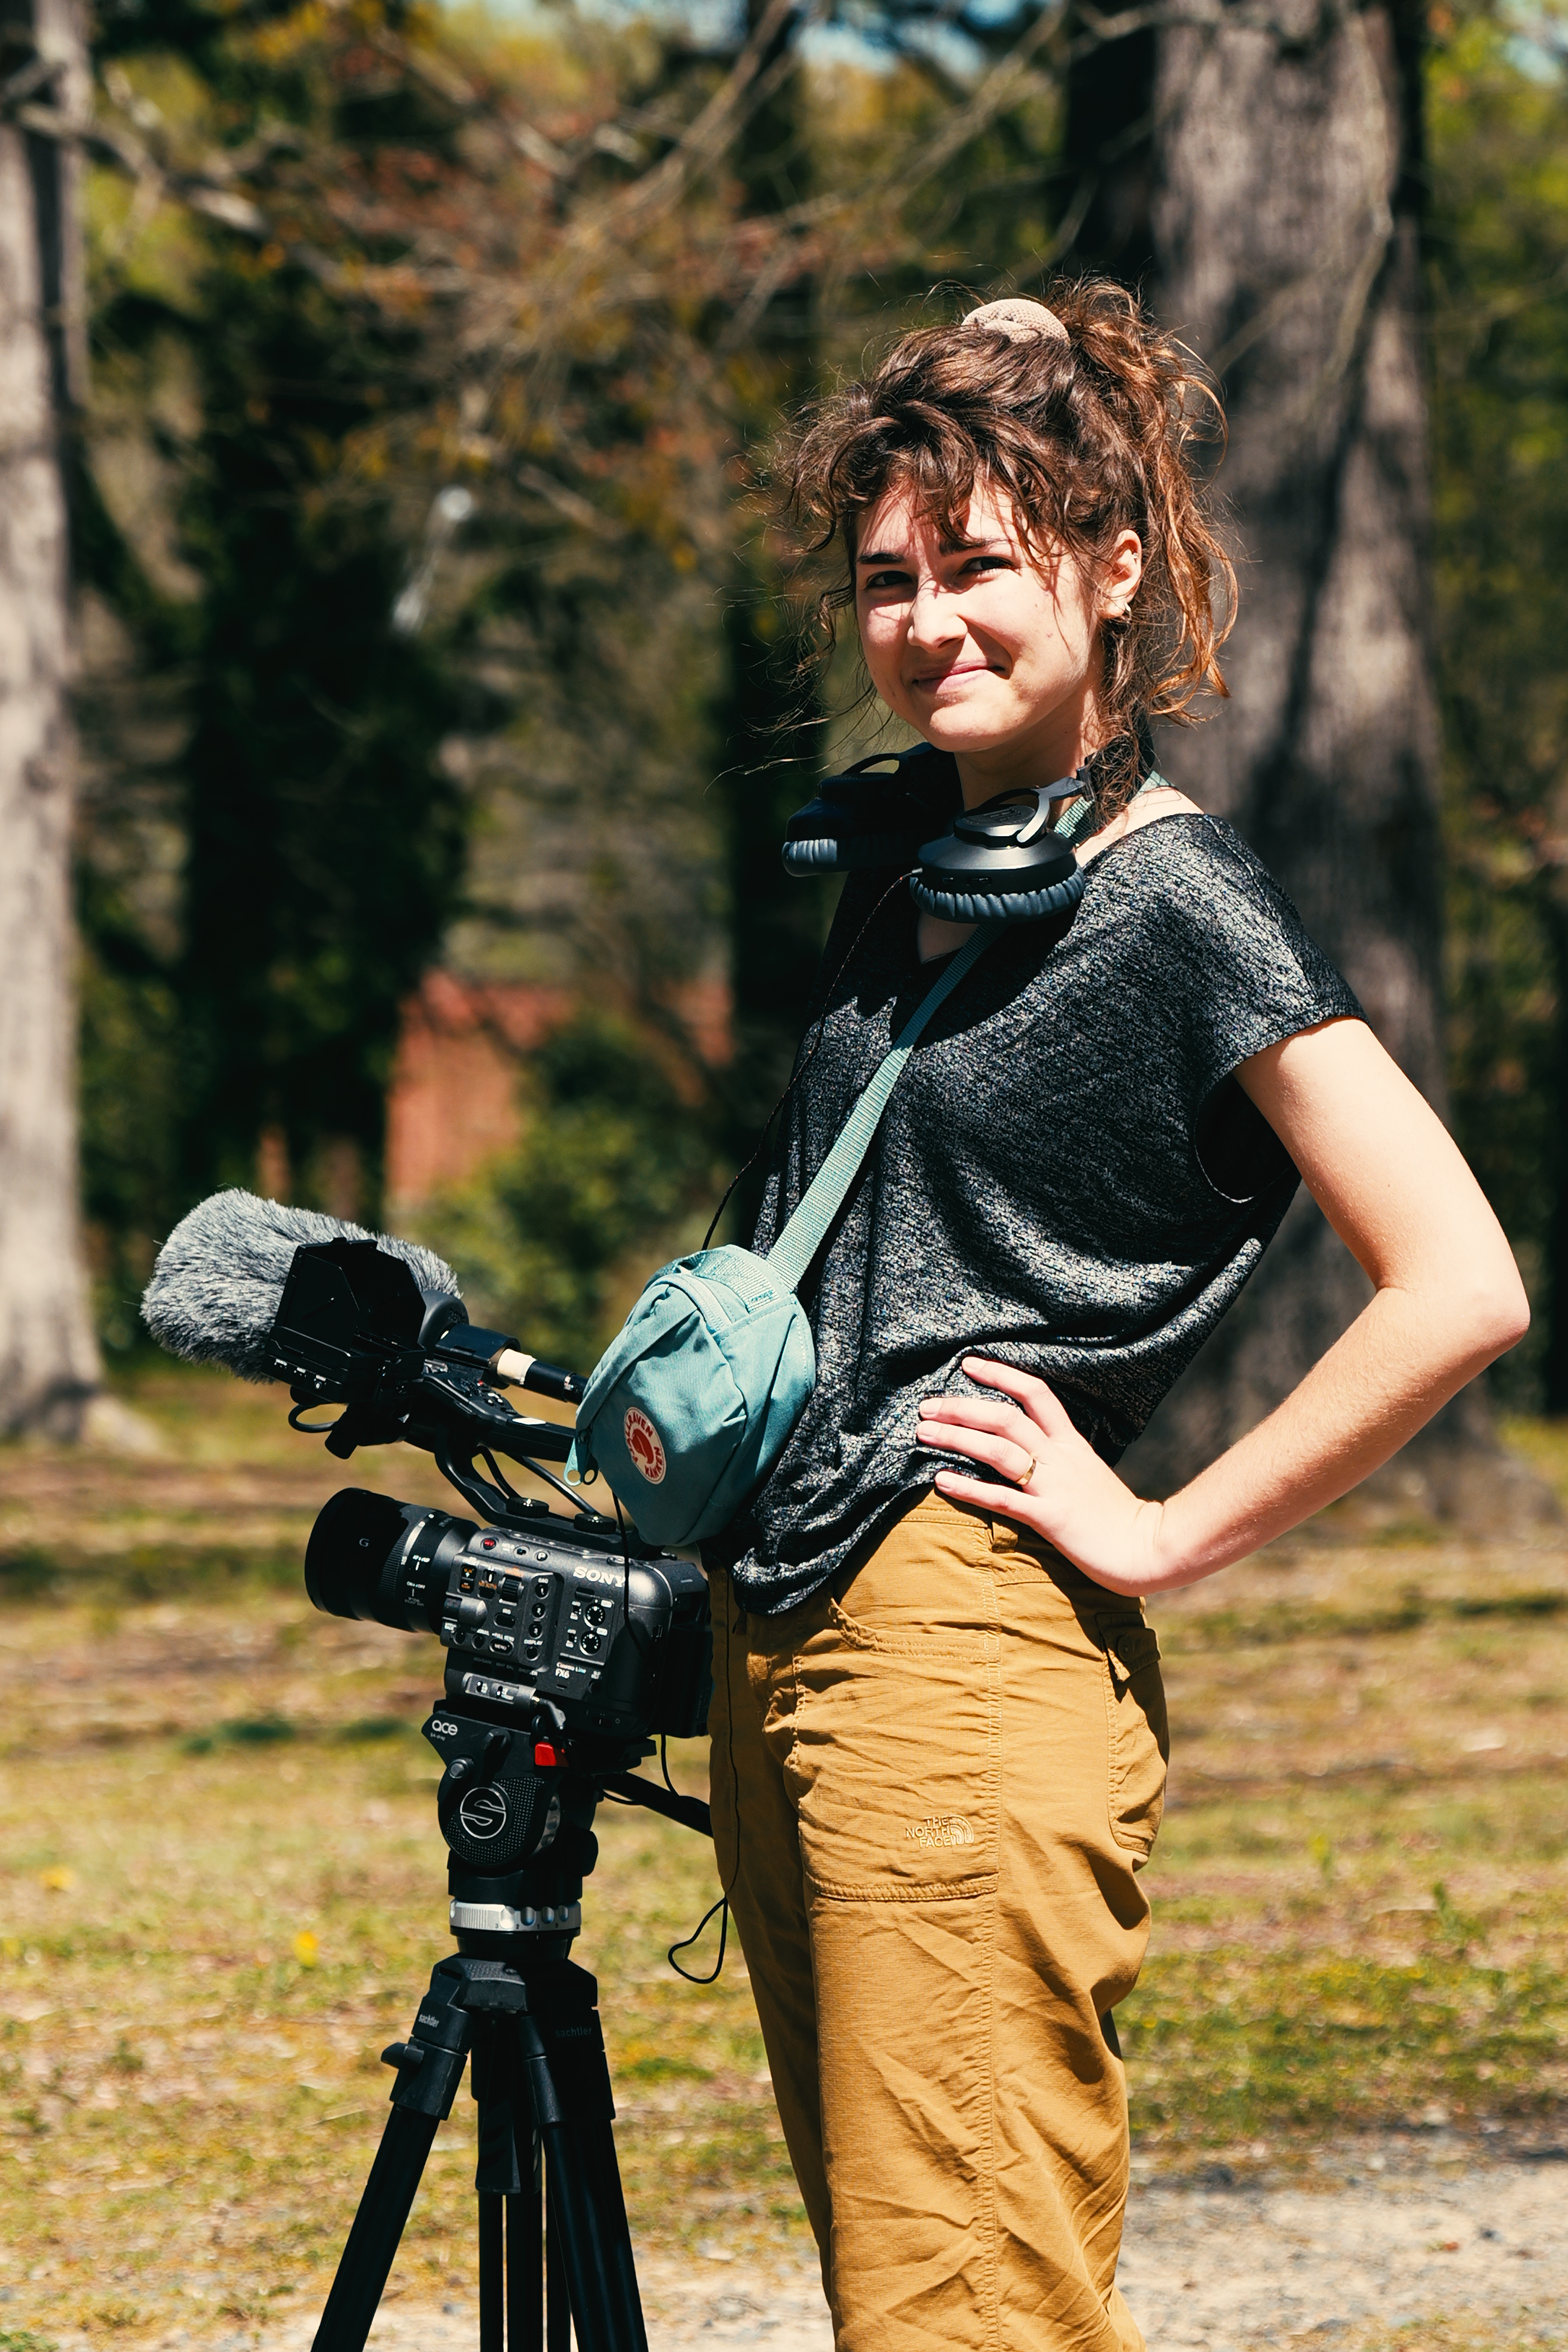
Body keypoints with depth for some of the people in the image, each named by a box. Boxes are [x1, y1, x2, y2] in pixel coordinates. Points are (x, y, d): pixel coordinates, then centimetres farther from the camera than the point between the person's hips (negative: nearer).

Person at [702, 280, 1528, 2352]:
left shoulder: (1184, 909, -10)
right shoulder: (894, 879, 15)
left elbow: (1461, 1289, -18)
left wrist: (1168, 1533, -13)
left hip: (969, 1650, -9)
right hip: (776, 1642, 9)